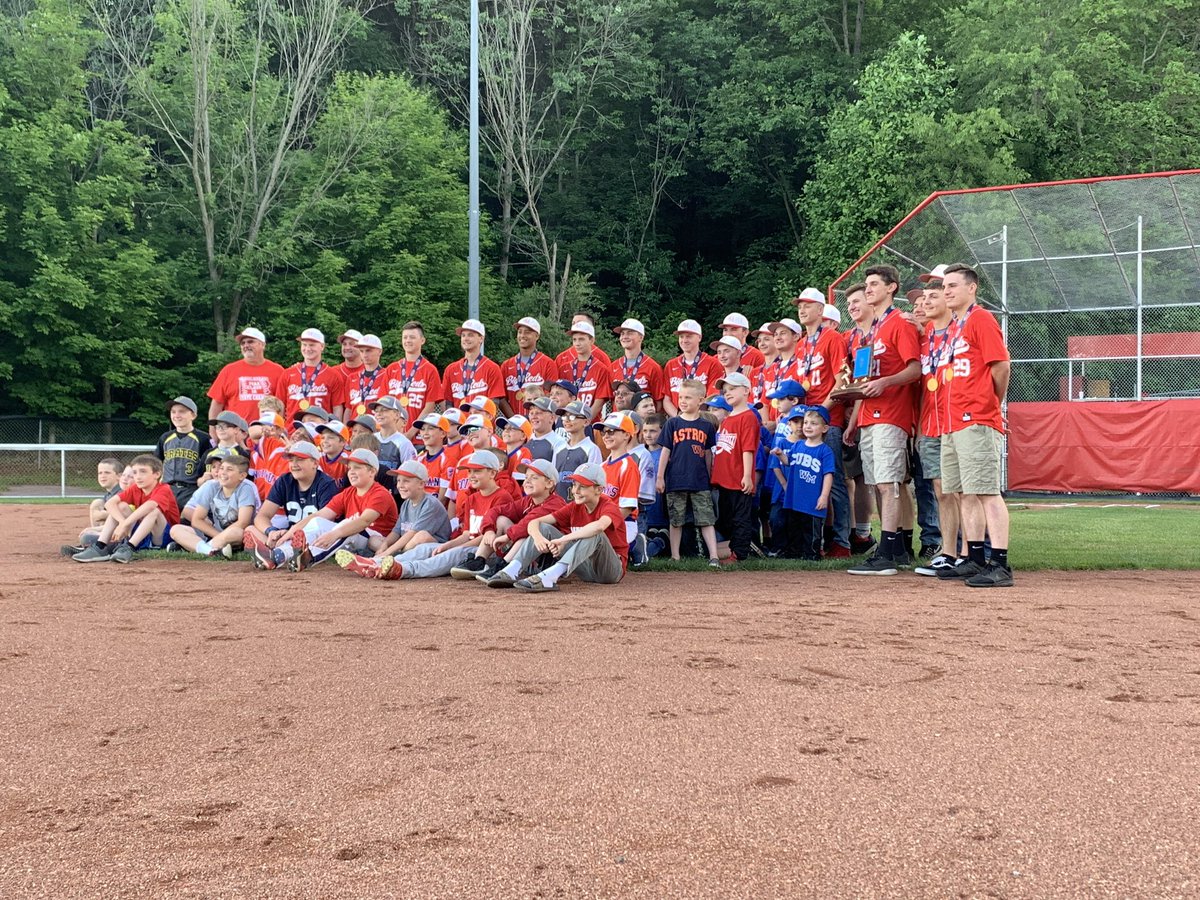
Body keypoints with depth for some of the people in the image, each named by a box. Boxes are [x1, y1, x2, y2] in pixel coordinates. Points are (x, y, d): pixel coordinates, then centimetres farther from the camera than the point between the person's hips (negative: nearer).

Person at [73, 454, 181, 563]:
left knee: (154, 510, -32)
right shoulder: (135, 489, 2)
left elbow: (148, 506, -38)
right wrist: (122, 521, -29)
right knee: (121, 506, -8)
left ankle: (128, 548, -39)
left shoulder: (163, 490, -16)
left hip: (164, 537, -6)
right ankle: (100, 547, -19)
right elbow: (110, 503, -11)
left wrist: (124, 525, -40)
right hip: (141, 537, 6)